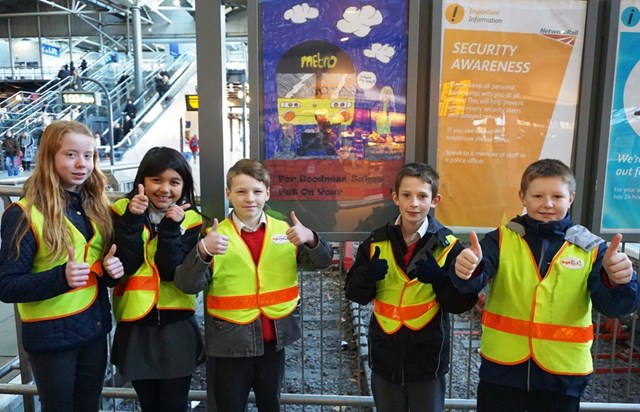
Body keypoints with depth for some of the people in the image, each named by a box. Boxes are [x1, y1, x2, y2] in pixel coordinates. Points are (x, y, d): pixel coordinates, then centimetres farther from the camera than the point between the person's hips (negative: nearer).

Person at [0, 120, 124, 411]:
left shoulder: (97, 207, 3)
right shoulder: (24, 214, -15)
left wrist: (111, 270, -9)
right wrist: (60, 277, -31)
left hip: (95, 326, 5)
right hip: (50, 333, -5)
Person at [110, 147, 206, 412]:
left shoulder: (190, 219, -3)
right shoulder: (123, 210, -4)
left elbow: (170, 271, -14)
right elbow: (126, 265, -15)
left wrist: (171, 226, -22)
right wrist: (132, 219, -23)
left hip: (177, 325, 0)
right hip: (135, 326, 1)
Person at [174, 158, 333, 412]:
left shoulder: (284, 230, -2)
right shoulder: (215, 237, -9)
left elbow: (321, 262, -4)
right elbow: (187, 285, -14)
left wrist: (310, 239, -24)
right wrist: (202, 251, -32)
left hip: (274, 339, 3)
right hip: (229, 343, -2)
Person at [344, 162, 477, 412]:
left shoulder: (448, 245, -9)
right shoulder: (376, 241, -3)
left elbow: (463, 303, -9)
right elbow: (354, 293, 0)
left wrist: (438, 278, -26)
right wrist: (368, 275, -20)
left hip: (428, 359, -2)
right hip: (385, 357, 2)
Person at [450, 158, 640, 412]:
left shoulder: (590, 249, -2)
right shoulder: (501, 239, -6)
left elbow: (614, 305, -11)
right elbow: (475, 280, -21)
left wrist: (616, 281, -33)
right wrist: (468, 269, -45)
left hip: (563, 376, 1)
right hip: (501, 370, -1)